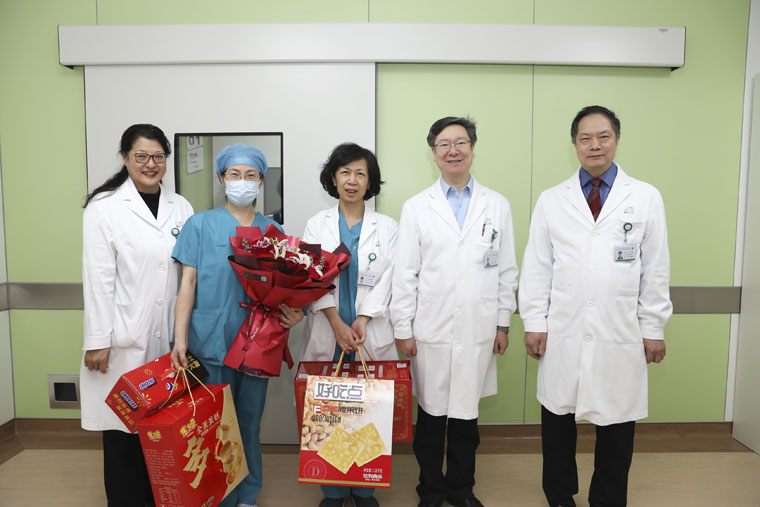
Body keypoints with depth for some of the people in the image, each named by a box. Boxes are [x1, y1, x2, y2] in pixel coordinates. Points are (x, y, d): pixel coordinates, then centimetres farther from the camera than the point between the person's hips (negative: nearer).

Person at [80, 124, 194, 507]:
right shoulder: (104, 207, -2)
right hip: (125, 340, -3)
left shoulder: (180, 207, 9)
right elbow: (97, 278, -6)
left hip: (170, 338, 4)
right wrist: (97, 342, -8)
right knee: (124, 430, 7)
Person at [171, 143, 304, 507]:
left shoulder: (273, 231, 9)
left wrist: (292, 313, -11)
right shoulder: (201, 224, 3)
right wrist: (180, 337, -9)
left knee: (249, 419, 12)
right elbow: (188, 282, -2)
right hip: (211, 338, -2)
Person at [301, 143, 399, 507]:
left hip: (372, 335, 0)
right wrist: (337, 324, -13)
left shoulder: (386, 227, 7)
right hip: (327, 334, 0)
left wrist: (361, 321, -12)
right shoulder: (317, 225, 8)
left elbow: (385, 282, 0)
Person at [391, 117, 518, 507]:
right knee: (431, 414, 9)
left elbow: (506, 270, 8)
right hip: (430, 332, -1)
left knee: (466, 415, 11)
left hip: (478, 333, 1)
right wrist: (402, 329, -3)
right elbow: (405, 274, 0)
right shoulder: (416, 207, 3)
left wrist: (503, 323, 6)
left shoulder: (498, 206, 7)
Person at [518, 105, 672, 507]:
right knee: (557, 417, 11)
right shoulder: (551, 201, 5)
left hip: (620, 336, 0)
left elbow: (656, 269, 4)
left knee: (616, 423, 9)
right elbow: (536, 266, 3)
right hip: (563, 334, 1)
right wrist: (534, 323, -1)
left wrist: (653, 328, 2)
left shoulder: (646, 198, 4)